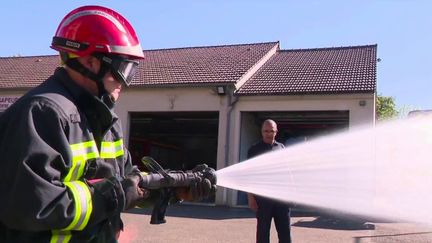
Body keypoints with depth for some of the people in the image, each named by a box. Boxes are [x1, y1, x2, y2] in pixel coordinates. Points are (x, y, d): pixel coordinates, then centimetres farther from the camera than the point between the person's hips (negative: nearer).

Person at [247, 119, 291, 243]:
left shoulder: (281, 148, 10)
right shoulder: (254, 149, 0)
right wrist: (250, 197, -9)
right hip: (262, 197, -3)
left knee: (285, 231, 6)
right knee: (263, 231, 6)